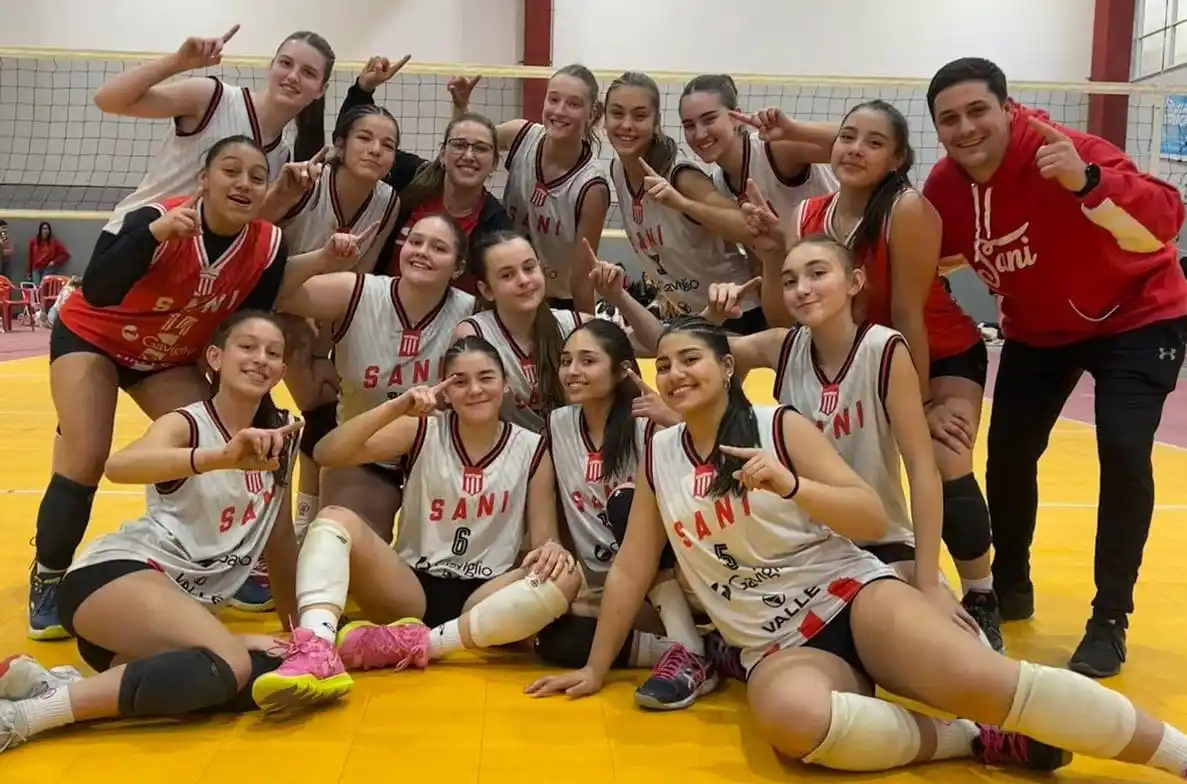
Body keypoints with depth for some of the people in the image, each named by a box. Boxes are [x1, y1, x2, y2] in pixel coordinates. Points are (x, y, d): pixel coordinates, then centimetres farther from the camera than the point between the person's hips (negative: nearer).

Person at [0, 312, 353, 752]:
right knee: (228, 666, -34)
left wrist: (296, 625, 19)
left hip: (185, 604, 6)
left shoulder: (281, 437, 12)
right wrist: (222, 457, -46)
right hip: (115, 573, -6)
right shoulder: (186, 424, -6)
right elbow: (119, 467, -30)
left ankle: (70, 687, -22)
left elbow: (280, 539, 20)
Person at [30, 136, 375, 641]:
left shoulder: (267, 246, -20)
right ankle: (48, 582, 3)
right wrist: (155, 233, -55)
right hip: (91, 338, -4)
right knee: (86, 458, -16)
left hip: (171, 358, 5)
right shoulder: (159, 219, -33)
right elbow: (95, 293, -42)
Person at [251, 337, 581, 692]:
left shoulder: (532, 449, 2)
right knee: (334, 518, -22)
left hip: (484, 599, 0)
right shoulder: (423, 430, 0)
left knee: (566, 577, -30)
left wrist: (551, 549, -23)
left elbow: (543, 538, 1)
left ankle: (415, 643, -30)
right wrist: (396, 407, -22)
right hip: (411, 589, 0)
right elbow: (326, 454, -11)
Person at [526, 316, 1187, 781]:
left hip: (850, 596, -1)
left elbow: (875, 519, -7)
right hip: (777, 647, 2)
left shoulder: (782, 427, -2)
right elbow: (632, 570, 13)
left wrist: (790, 485, -24)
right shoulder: (658, 459, 7)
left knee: (976, 678, -30)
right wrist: (596, 668, 16)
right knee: (792, 719, -37)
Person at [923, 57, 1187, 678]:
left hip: (1137, 316, -5)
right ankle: (1011, 587, 26)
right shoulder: (944, 185, -15)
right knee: (1008, 452, 1)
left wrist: (1086, 182, -55)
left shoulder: (1065, 152, -31)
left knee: (1122, 450, -18)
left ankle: (1109, 622, -2)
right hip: (1037, 329, 5)